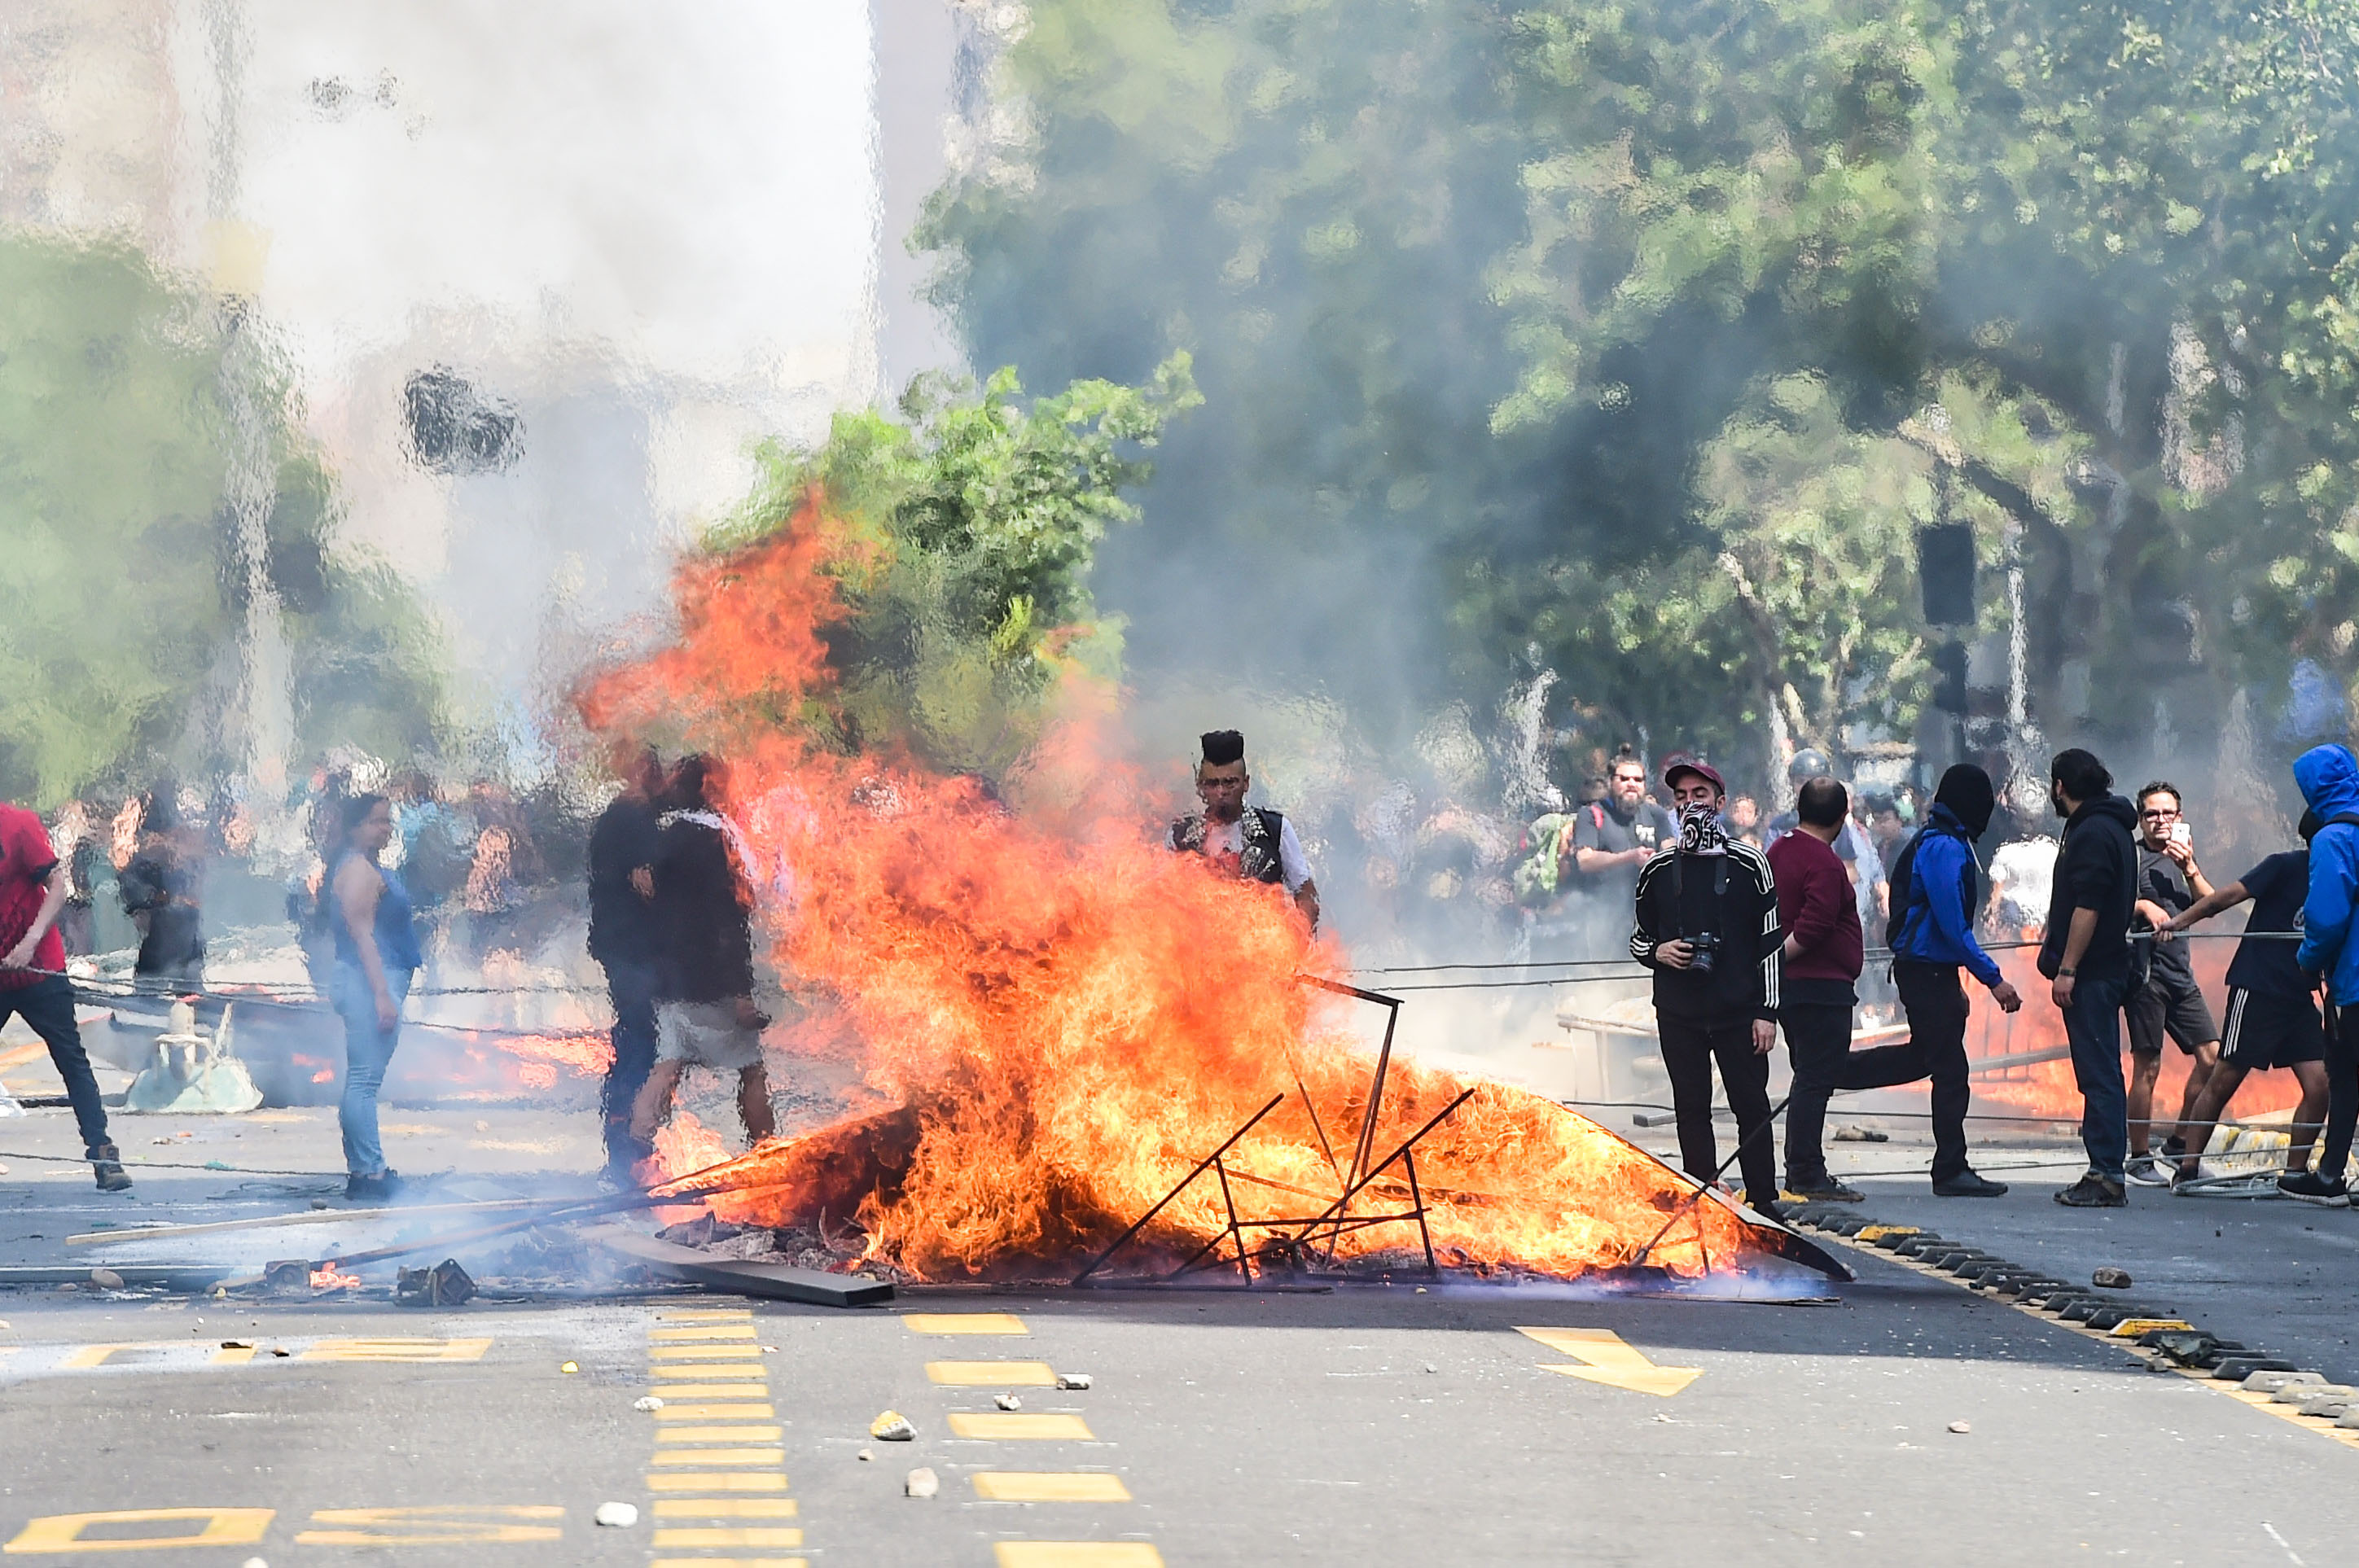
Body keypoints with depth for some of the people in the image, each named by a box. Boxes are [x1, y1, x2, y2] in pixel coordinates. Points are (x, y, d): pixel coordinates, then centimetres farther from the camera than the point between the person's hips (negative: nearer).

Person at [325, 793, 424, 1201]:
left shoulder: (368, 869, 21)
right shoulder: (358, 869, -12)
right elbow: (361, 932, -18)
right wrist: (382, 995, -22)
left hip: (376, 982, 11)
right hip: (369, 981, -11)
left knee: (361, 1082, 11)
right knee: (365, 1080, -12)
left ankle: (360, 1172, 14)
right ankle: (370, 1171, -15)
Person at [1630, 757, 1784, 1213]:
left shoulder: (1749, 864, 2)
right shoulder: (1657, 869, 7)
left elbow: (1770, 942, 2)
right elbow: (1637, 939, 16)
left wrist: (1766, 1012, -4)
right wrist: (1658, 952, -7)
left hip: (1739, 1012, -2)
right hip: (1678, 1014, 2)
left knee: (1751, 1106, 0)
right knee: (1691, 1110, 4)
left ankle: (1763, 1202, 6)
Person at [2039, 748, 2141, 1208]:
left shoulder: (2092, 833, -14)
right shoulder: (2112, 828, 19)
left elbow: (2088, 909, -21)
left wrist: (2066, 969, -21)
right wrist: (2054, 936, 37)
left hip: (2091, 974, -10)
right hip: (2107, 970, 10)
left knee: (2099, 1074, -10)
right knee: (2100, 1073, 11)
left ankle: (2106, 1176, -11)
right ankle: (2104, 1173, 13)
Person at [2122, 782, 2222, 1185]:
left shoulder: (2181, 859, 21)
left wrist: (2190, 868, -3)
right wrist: (2143, 905, -21)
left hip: (2181, 974, 7)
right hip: (2145, 972, -7)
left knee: (2211, 1057, 1)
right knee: (2147, 1067, -7)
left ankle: (2179, 1147, 13)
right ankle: (2140, 1161, -1)